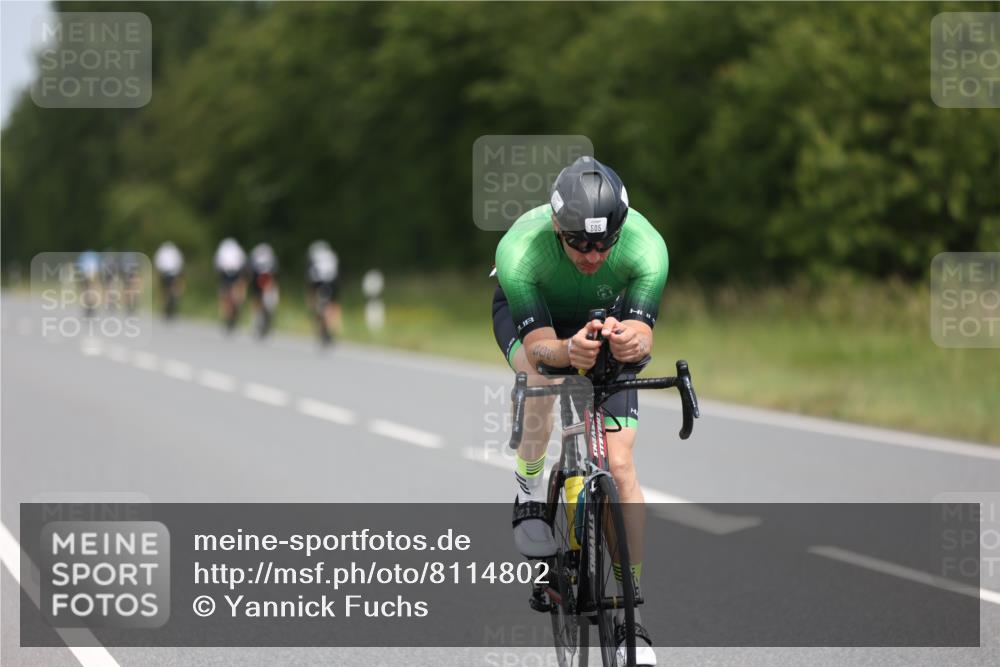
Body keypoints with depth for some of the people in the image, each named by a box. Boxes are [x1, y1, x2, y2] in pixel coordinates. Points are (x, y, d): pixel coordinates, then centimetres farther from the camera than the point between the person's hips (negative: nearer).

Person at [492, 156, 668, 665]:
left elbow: (644, 335, -37)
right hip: (528, 315, -1)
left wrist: (631, 340, -61)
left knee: (620, 465, -10)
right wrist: (568, 351, -63)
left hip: (605, 318, 1)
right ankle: (529, 490, -10)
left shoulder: (646, 247, -35)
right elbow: (538, 345, -40)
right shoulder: (520, 250, -38)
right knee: (540, 376, -37)